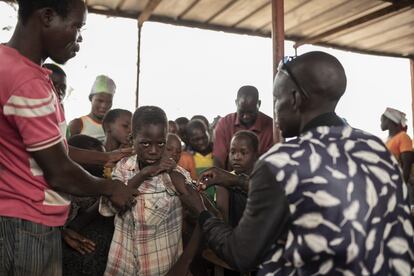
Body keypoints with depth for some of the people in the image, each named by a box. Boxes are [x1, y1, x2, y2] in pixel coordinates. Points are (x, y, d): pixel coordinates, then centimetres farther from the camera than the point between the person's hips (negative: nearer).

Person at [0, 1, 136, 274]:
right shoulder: (28, 82, -25)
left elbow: (54, 148, 12)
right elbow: (58, 173, -18)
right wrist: (110, 188, -2)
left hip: (27, 220, 10)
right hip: (29, 226, -10)